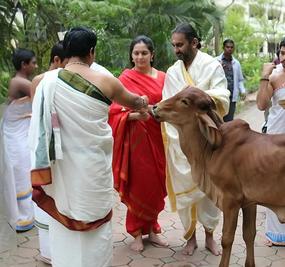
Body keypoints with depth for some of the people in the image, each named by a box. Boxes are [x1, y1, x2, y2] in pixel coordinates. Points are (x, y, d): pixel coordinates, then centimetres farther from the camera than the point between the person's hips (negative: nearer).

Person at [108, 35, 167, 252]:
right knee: (138, 185, 2)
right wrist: (134, 115, -24)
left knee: (156, 184, 10)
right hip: (136, 138, -4)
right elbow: (116, 112, -8)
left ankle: (151, 228, 27)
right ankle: (136, 232, 19)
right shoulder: (125, 79, -5)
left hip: (158, 138, 4)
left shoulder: (162, 78, 7)